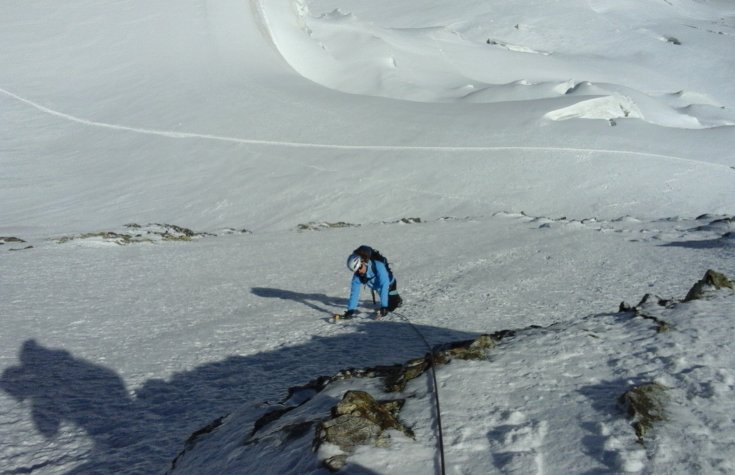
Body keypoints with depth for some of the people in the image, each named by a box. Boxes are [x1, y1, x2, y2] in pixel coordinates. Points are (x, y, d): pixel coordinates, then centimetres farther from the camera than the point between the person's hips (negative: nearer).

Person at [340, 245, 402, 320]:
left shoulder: (378, 266, -42)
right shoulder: (357, 274, -27)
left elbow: (384, 286, -45)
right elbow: (354, 292, -25)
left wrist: (383, 307, -48)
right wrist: (350, 310, -32)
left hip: (389, 284, -4)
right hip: (377, 288, 4)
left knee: (390, 307, -8)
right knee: (386, 307, 10)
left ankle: (398, 300, 22)